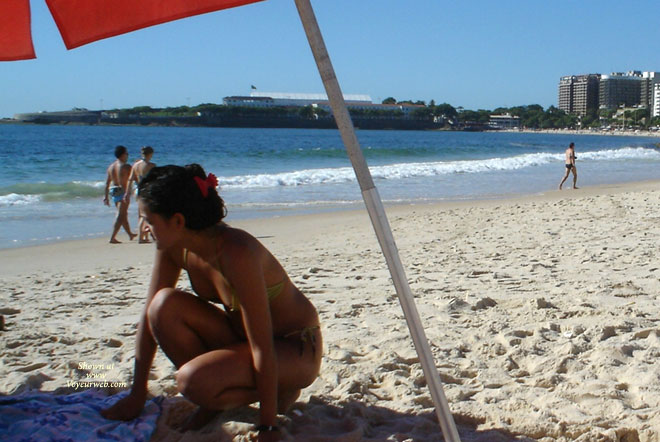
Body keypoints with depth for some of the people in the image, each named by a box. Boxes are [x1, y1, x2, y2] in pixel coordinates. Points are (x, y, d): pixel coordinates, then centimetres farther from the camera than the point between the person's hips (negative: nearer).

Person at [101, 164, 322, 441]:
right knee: (165, 305, -17)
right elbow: (150, 315, -2)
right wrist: (137, 395, 1)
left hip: (296, 348, -7)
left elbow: (262, 347, -30)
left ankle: (280, 391, -2)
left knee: (194, 380, -30)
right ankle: (217, 398, 0)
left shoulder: (236, 253, -32)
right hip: (241, 335, 7)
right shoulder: (173, 247, -10)